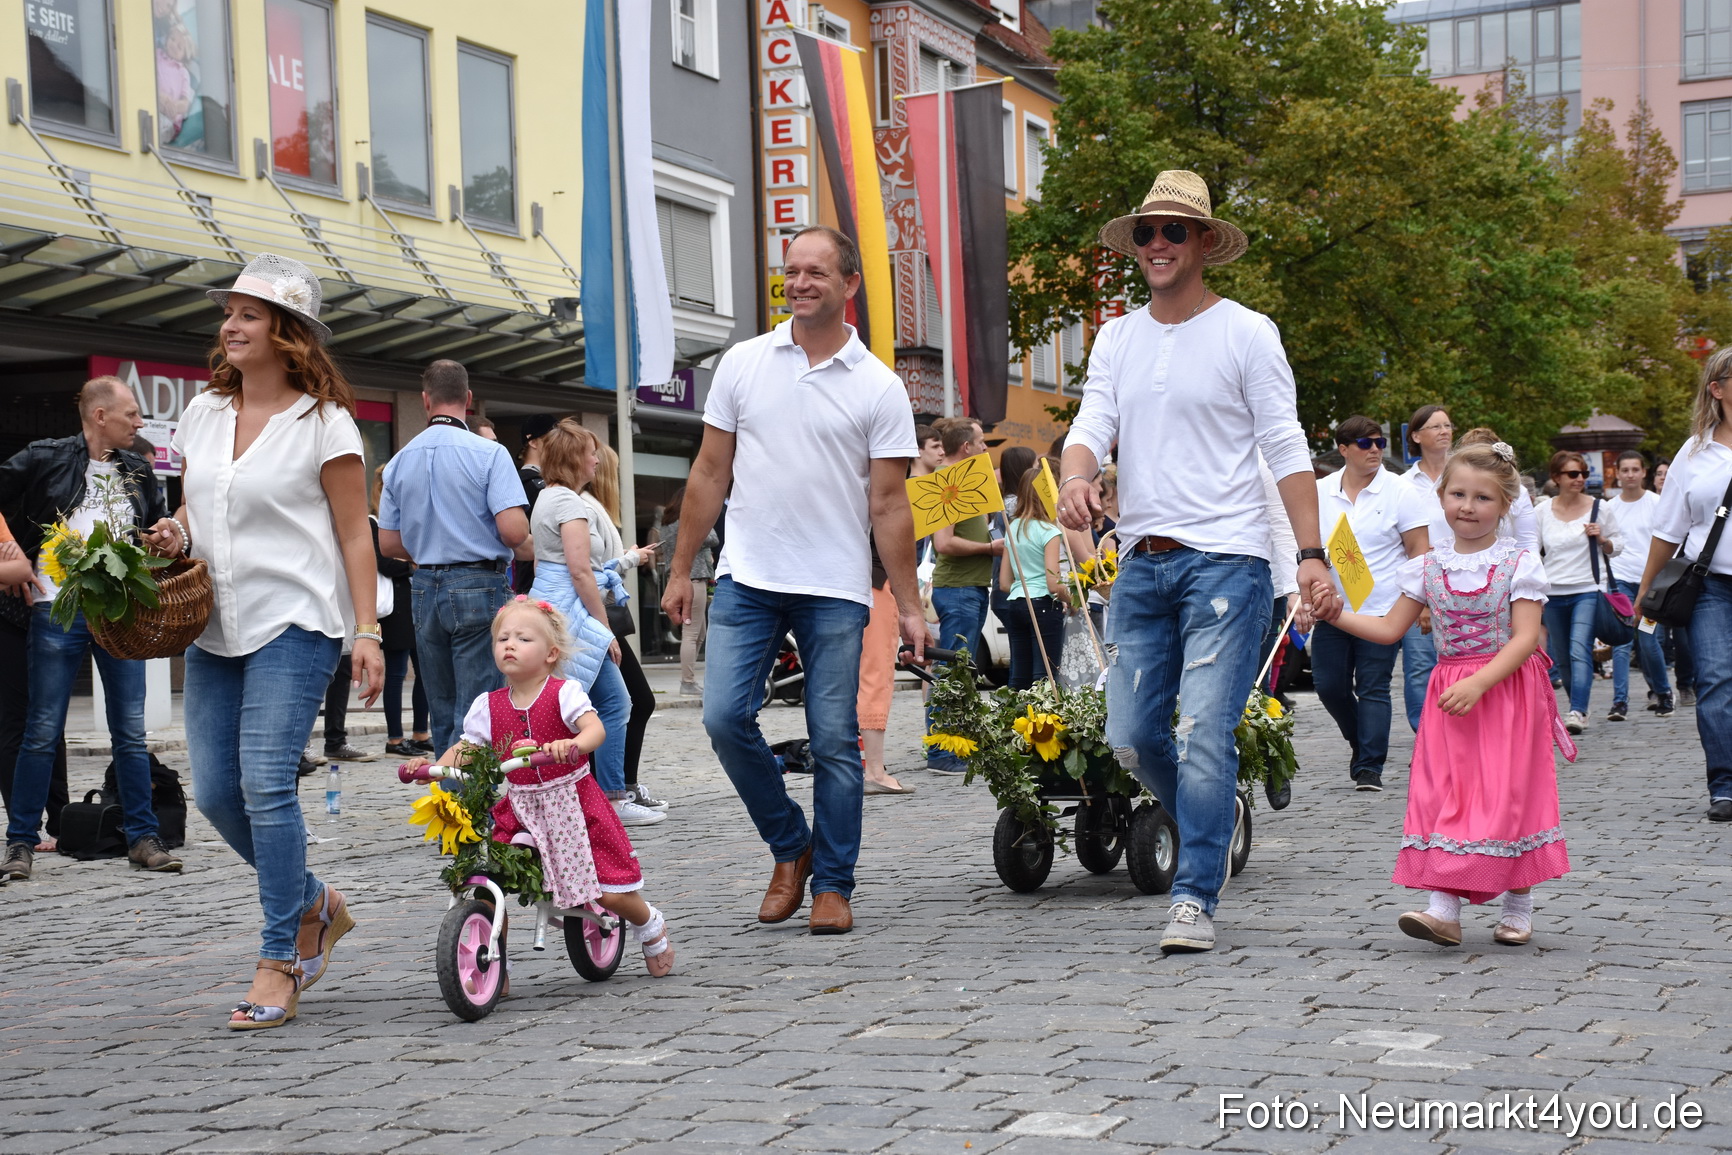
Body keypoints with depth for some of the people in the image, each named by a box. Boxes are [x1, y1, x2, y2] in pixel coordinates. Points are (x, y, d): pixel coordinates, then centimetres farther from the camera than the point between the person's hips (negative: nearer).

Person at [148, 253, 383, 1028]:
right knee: (215, 789, 3)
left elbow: (355, 536, -4)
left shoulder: (323, 422, -4)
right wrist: (176, 534, -1)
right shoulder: (203, 414, 13)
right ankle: (314, 906, 25)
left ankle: (280, 960, -5)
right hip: (214, 625, 7)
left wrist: (367, 630, -12)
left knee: (265, 782, -15)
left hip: (294, 622, -6)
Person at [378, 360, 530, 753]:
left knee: (442, 712, 14)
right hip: (479, 587, -5)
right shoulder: (489, 453, -9)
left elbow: (389, 544, 8)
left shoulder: (400, 462, 7)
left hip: (425, 588, 5)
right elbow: (513, 530, -17)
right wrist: (530, 552, 4)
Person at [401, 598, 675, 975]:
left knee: (611, 894, -3)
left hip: (572, 804, -3)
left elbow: (595, 729, -25)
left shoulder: (564, 693, -10)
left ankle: (651, 928, 31)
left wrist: (572, 745, -47)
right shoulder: (488, 706, 3)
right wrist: (432, 766, -17)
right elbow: (464, 750, 4)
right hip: (520, 811, 3)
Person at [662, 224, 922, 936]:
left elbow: (888, 506, 1)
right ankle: (790, 846, 13)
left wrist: (908, 606, -2)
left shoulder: (878, 388, 1)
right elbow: (710, 474, 10)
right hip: (747, 580, 2)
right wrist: (681, 571, 8)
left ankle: (832, 884, 13)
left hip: (836, 590, -2)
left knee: (834, 742, 0)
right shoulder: (743, 364, 7)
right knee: (725, 717, -8)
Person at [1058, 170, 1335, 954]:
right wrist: (1075, 476, -20)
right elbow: (1092, 427, 5)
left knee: (1204, 731, -13)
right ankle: (1211, 828, 32)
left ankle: (1195, 898, -7)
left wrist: (1313, 554, -9)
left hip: (1224, 559, -5)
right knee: (1130, 735, 5)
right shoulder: (1117, 338, 14)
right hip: (1141, 560, 5)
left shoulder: (1245, 333, 0)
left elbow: (1286, 449, -2)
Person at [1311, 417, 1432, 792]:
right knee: (1328, 685, 4)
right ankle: (1364, 743, 28)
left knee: (1373, 689, -3)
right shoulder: (1319, 492, 7)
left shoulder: (1400, 493, -2)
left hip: (1380, 609, -3)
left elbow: (1419, 551, -2)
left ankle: (1370, 767, 1)